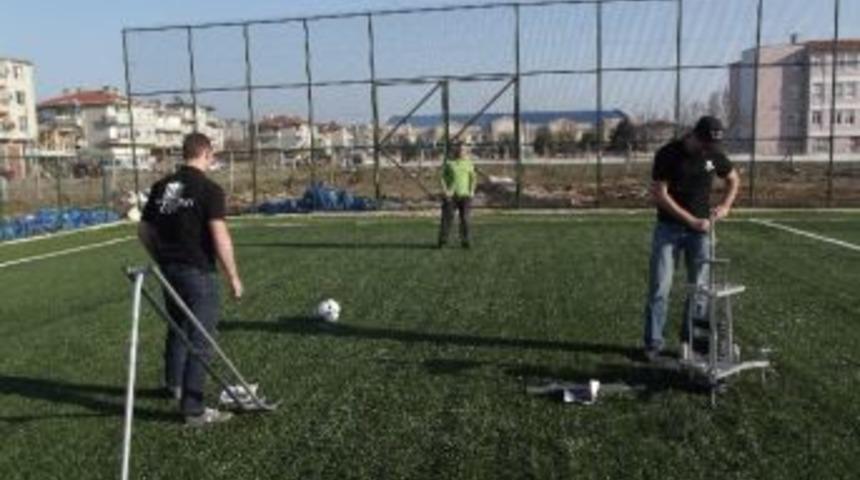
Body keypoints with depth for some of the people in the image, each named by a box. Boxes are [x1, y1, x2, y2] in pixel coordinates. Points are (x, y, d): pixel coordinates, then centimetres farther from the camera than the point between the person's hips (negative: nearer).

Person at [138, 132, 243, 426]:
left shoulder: (161, 187, 6)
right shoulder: (208, 189, -14)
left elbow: (144, 230, 11)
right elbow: (220, 236, -21)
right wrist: (233, 277, -14)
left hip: (169, 270, 7)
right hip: (198, 272, -7)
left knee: (177, 328, 26)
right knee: (200, 341, 1)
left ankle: (174, 385, 46)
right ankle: (193, 410, 4)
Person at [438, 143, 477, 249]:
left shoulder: (469, 163, 10)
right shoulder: (448, 163, 3)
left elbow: (473, 178, 14)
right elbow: (442, 178, 2)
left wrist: (472, 191, 2)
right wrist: (445, 190, -10)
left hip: (465, 195, 2)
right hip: (450, 196, -2)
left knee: (465, 219, -1)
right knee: (447, 218, -6)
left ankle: (465, 241, 5)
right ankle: (442, 241, -1)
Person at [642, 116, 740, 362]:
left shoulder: (715, 155, -1)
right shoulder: (668, 154, -12)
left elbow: (734, 179, 17)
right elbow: (659, 194, -14)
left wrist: (725, 205, 0)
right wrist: (691, 220, -17)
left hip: (700, 229, 3)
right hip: (669, 227, -3)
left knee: (699, 286, 4)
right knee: (660, 287, -4)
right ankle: (653, 342, 5)